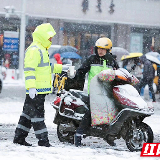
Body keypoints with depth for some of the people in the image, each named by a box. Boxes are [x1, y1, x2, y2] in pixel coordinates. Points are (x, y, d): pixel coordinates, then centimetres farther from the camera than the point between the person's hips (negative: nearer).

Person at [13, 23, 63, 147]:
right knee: (37, 114, -7)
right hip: (36, 90, -11)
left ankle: (19, 138, 19)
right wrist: (31, 87, -30)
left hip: (40, 89, 11)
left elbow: (46, 66, 34)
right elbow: (29, 68, -23)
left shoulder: (42, 49, 20)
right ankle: (43, 140, -7)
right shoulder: (34, 50, -15)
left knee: (28, 113, 14)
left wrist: (61, 68, 31)